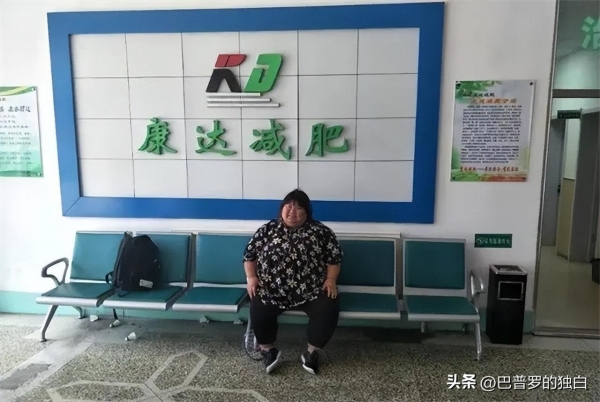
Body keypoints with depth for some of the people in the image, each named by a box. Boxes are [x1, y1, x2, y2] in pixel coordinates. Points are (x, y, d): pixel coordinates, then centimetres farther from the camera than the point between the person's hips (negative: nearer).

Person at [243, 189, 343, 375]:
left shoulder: (321, 231, 4)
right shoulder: (267, 229, 7)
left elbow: (334, 257, 6)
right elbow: (250, 254, 11)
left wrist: (331, 279, -7)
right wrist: (251, 277, -3)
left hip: (311, 290, 0)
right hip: (271, 290, 1)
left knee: (329, 309, -24)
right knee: (258, 309, -26)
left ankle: (311, 353, -4)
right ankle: (268, 351, -1)